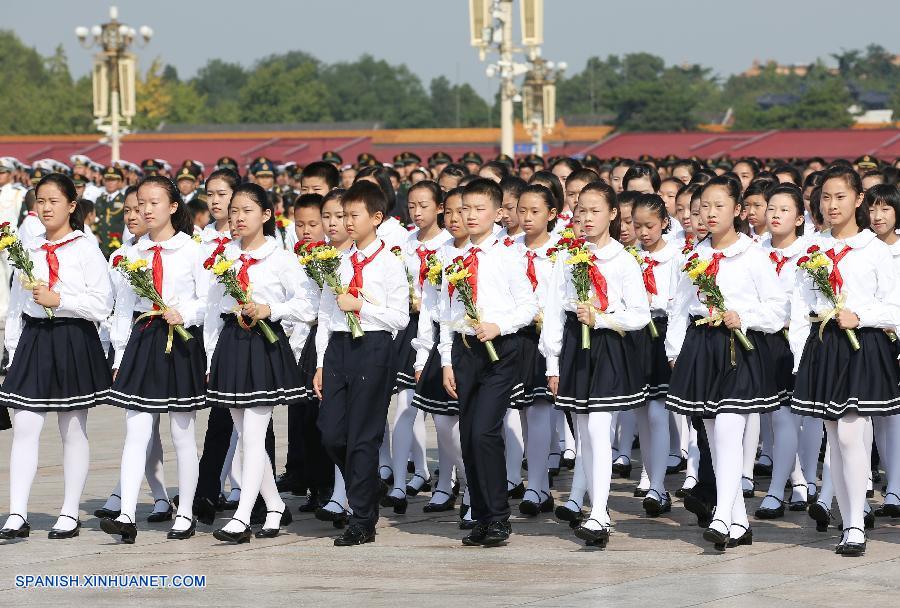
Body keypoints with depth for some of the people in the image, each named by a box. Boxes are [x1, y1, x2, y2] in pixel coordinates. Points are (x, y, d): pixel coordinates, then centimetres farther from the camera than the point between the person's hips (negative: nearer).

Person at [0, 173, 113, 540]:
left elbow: (102, 304, -10)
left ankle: (70, 514, 13)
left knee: (73, 431, 6)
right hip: (33, 340, 4)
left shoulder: (86, 250, -3)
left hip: (74, 342, -4)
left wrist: (58, 300, -16)